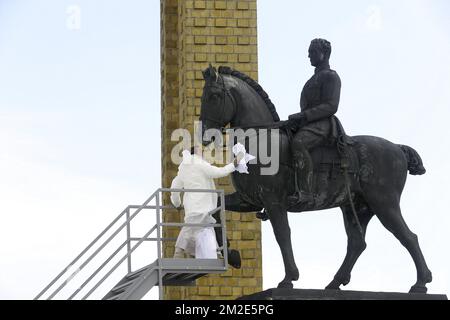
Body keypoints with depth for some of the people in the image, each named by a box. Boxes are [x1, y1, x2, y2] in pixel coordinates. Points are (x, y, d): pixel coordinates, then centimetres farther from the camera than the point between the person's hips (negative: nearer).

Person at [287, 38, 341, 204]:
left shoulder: (330, 77, -1)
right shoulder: (315, 78, 28)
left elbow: (330, 106, -14)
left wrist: (303, 116, -21)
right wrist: (296, 119, 7)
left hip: (321, 125, -10)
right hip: (306, 125, 10)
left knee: (297, 144, -38)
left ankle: (305, 191, -45)